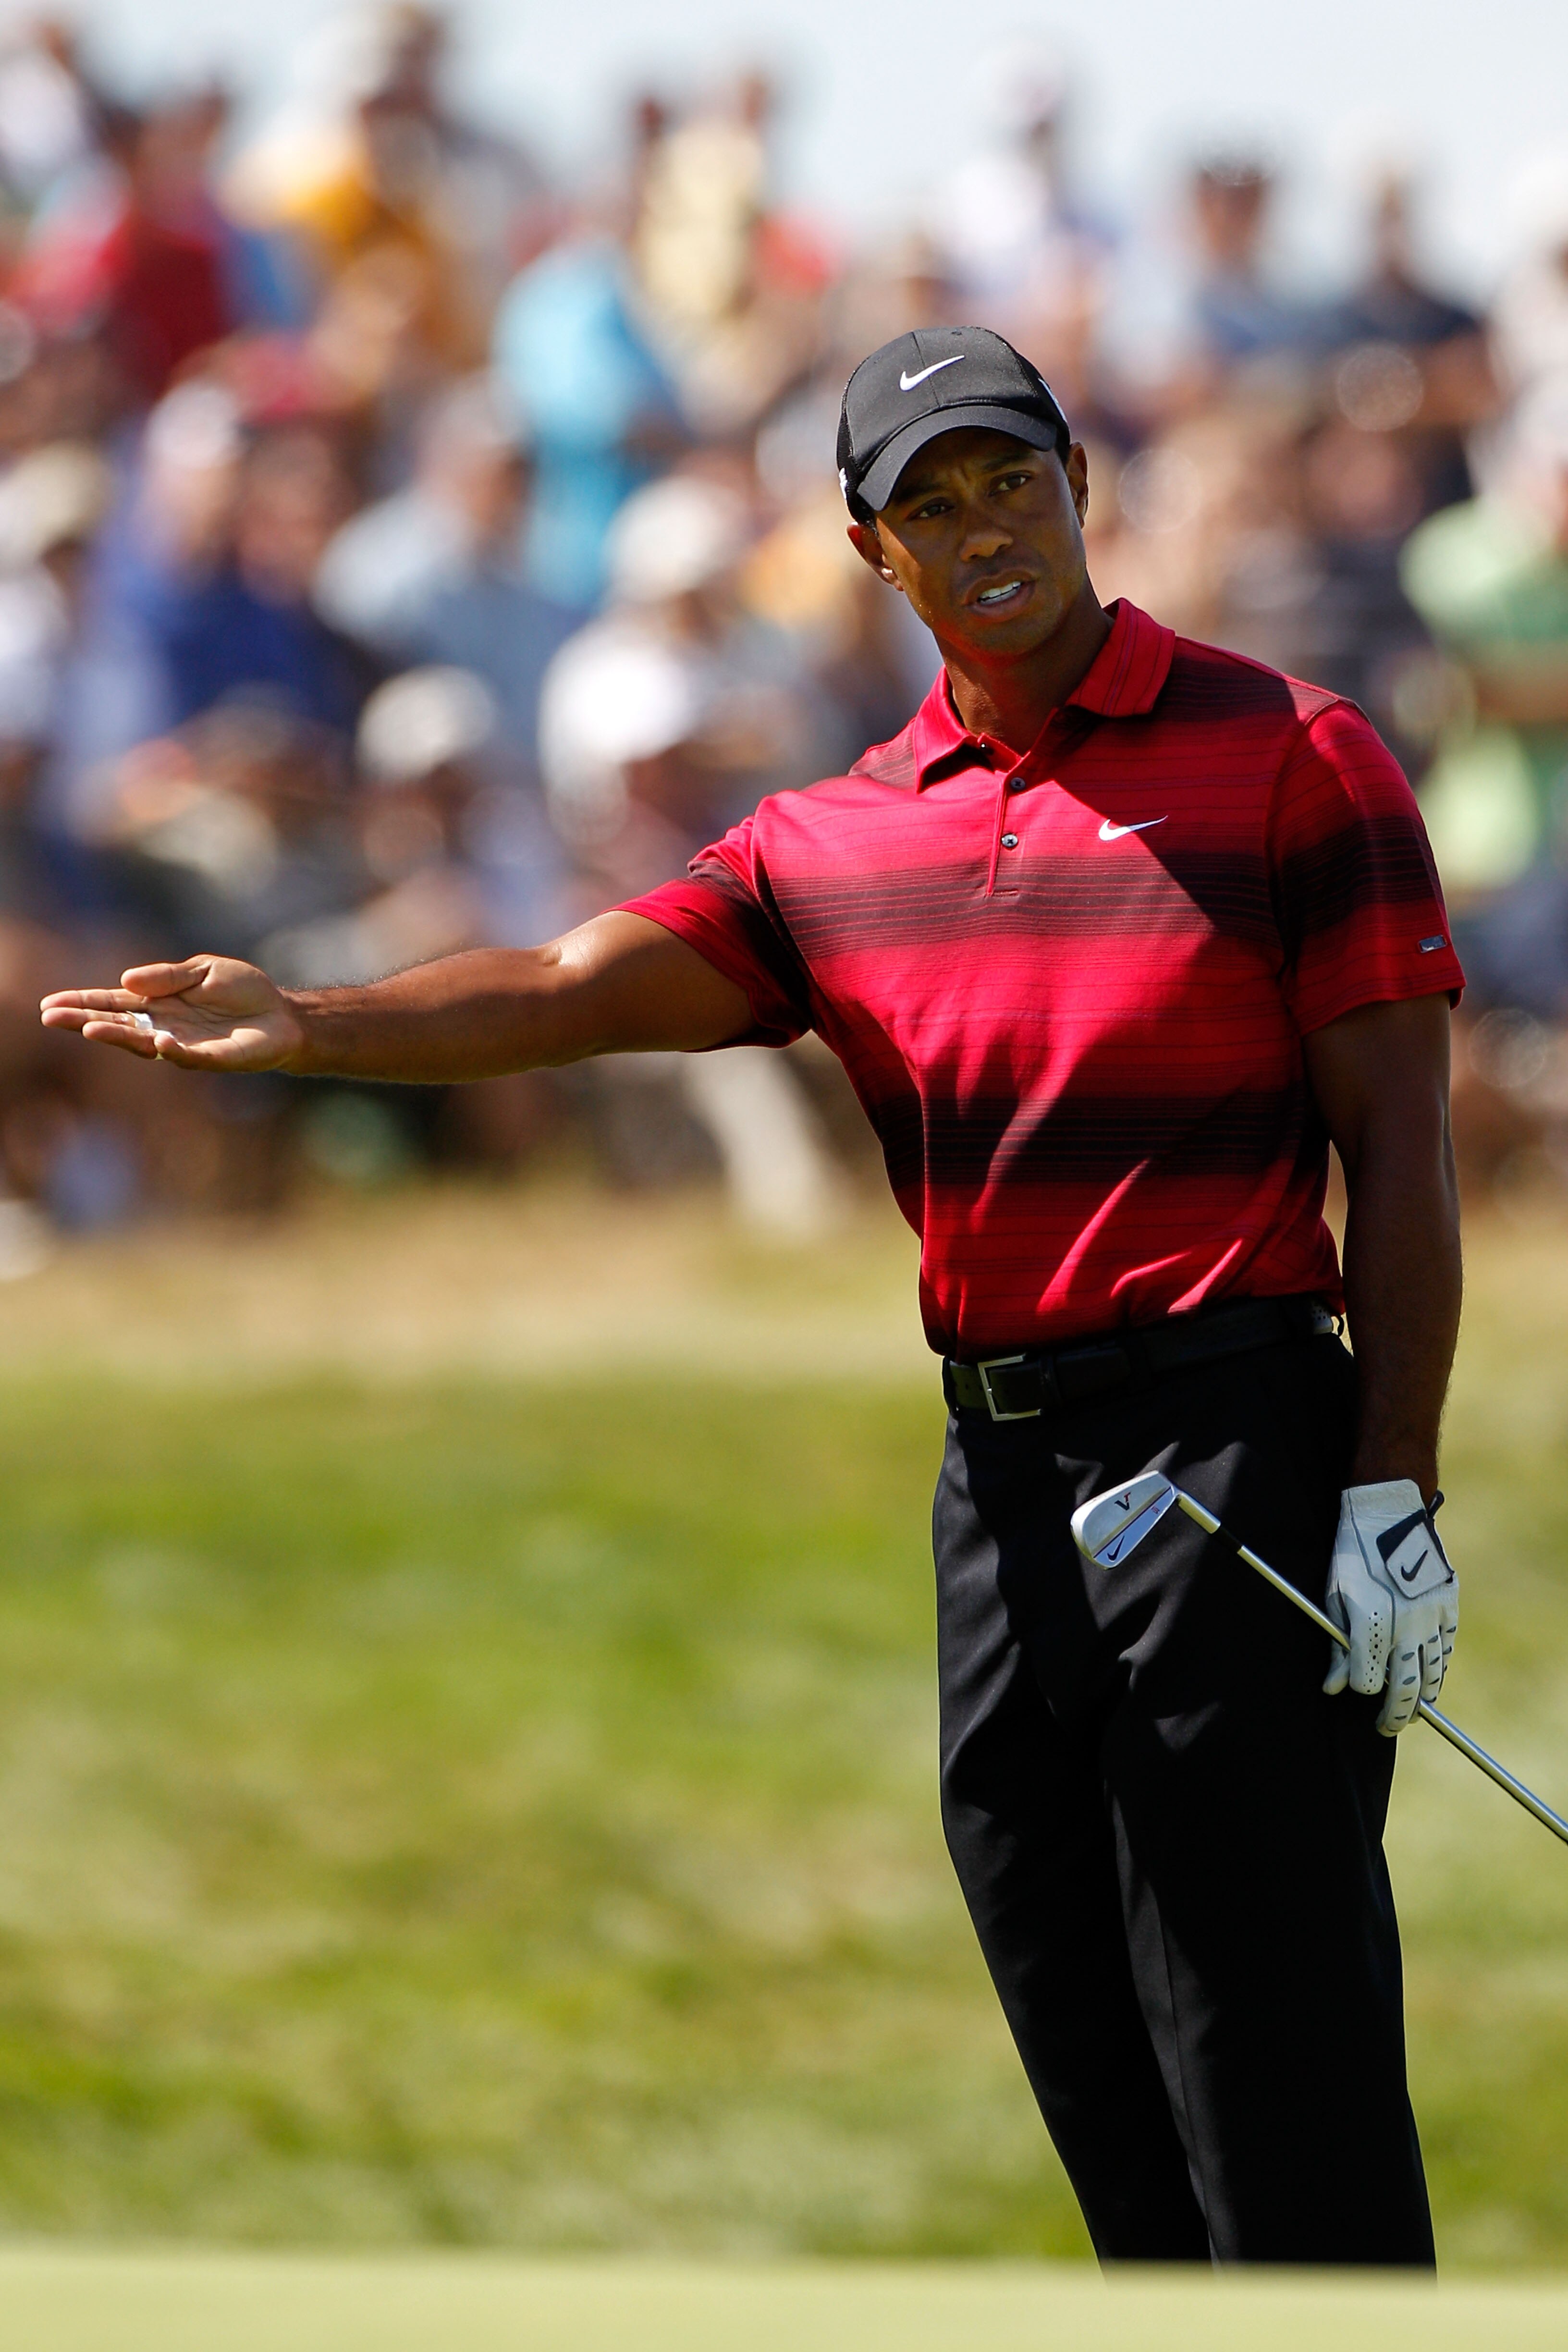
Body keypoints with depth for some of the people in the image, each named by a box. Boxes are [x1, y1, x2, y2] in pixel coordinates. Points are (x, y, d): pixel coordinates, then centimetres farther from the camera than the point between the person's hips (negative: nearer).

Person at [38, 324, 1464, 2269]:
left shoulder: (1290, 756, -2)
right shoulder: (836, 841, 11)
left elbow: (1399, 1143, -4)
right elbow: (578, 990, -3)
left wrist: (1391, 1497, -11)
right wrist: (310, 1028, -23)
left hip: (1235, 1443, -6)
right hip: (1000, 1482, 6)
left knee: (1276, 2088, -9)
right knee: (1103, 2102, 9)